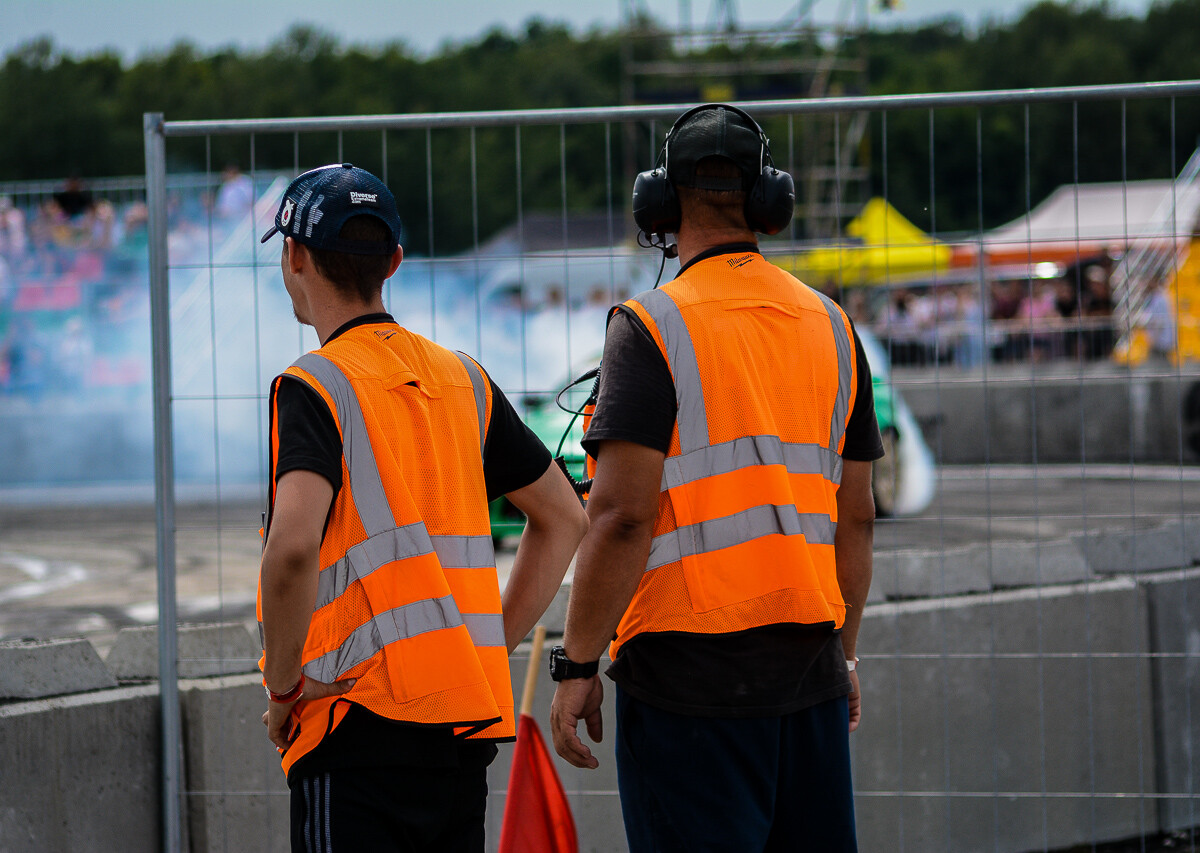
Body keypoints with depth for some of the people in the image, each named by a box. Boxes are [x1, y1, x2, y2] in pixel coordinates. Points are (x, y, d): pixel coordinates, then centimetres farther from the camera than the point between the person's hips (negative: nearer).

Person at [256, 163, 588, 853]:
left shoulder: (315, 386, -8)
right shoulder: (463, 379, 13)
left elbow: (295, 543, -24)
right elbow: (564, 517, 20)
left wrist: (284, 686, -11)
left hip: (366, 719, -7)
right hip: (471, 718, 7)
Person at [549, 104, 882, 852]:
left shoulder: (653, 327, -8)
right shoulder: (831, 327, 10)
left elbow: (624, 517, -15)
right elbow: (856, 516, 13)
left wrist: (577, 663, -9)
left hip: (691, 661, -6)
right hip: (808, 663, 6)